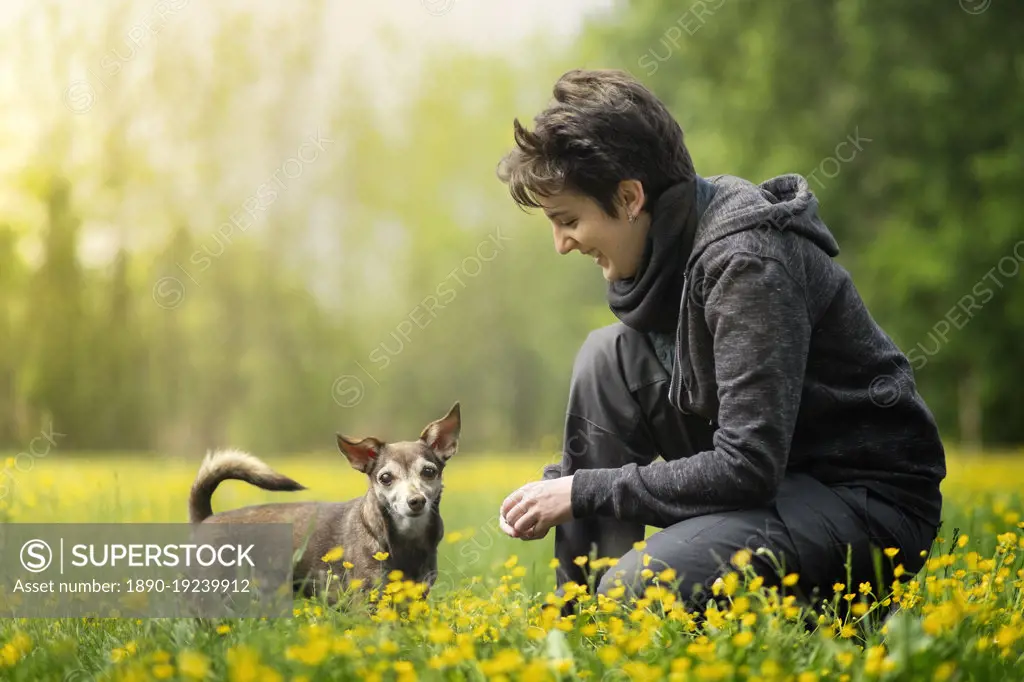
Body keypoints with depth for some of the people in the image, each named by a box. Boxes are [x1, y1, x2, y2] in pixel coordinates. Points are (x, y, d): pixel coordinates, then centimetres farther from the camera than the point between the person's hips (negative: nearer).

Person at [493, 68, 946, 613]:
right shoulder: (667, 250, 4)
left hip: (874, 503, -9)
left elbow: (747, 470, -28)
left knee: (640, 589, -27)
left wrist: (583, 491, -20)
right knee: (607, 356, -2)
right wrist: (560, 485, -1)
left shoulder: (748, 260, -24)